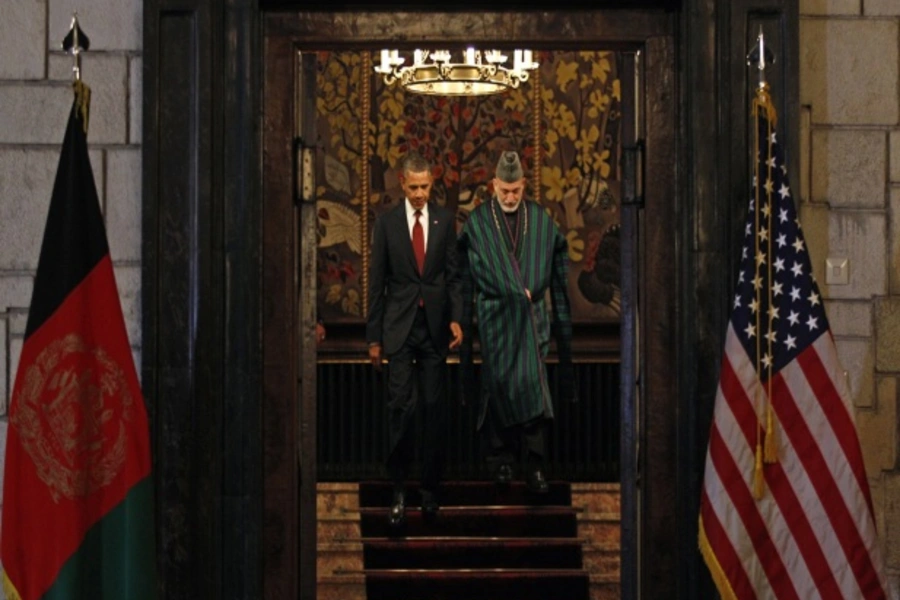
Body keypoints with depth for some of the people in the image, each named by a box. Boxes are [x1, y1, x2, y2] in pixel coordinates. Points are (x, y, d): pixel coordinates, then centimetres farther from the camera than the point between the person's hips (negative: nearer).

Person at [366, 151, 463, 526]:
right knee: (400, 406, -8)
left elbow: (453, 274, 5)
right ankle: (398, 491, -1)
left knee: (434, 407, 3)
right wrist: (374, 337, 2)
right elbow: (377, 282, 4)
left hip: (435, 326, 1)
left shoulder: (445, 220, 6)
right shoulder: (387, 223, 3)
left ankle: (430, 488, 14)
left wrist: (456, 318, -9)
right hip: (399, 326, -1)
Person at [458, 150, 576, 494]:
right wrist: (465, 320, 2)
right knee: (498, 383, 0)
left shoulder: (541, 221, 6)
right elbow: (466, 278, 4)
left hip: (532, 317, 1)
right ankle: (501, 458, 15)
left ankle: (533, 465, -3)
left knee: (532, 383, -7)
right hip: (495, 317, -1)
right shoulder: (477, 223, 1)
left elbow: (557, 272, 10)